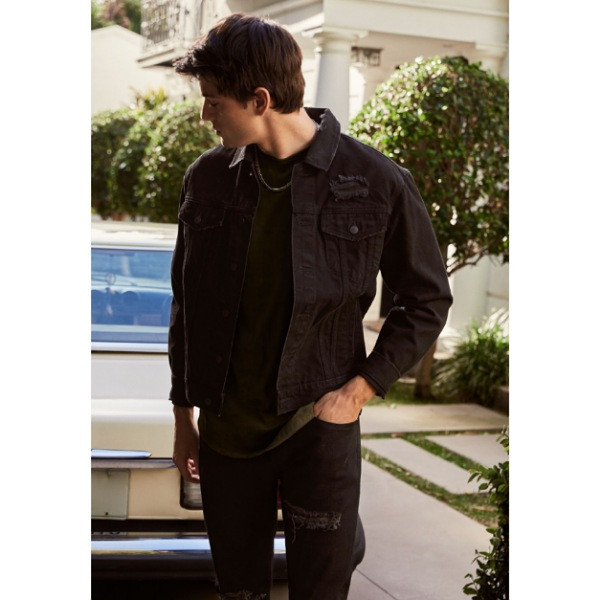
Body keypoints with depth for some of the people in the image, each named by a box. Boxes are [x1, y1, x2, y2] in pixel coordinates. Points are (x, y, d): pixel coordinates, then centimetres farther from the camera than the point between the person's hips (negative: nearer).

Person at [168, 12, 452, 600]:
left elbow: (428, 300, 0)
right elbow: (187, 304, 9)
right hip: (226, 432, 3)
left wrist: (360, 388, -8)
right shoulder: (207, 178, -1)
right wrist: (183, 417, 10)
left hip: (319, 429, -3)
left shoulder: (377, 184, -11)